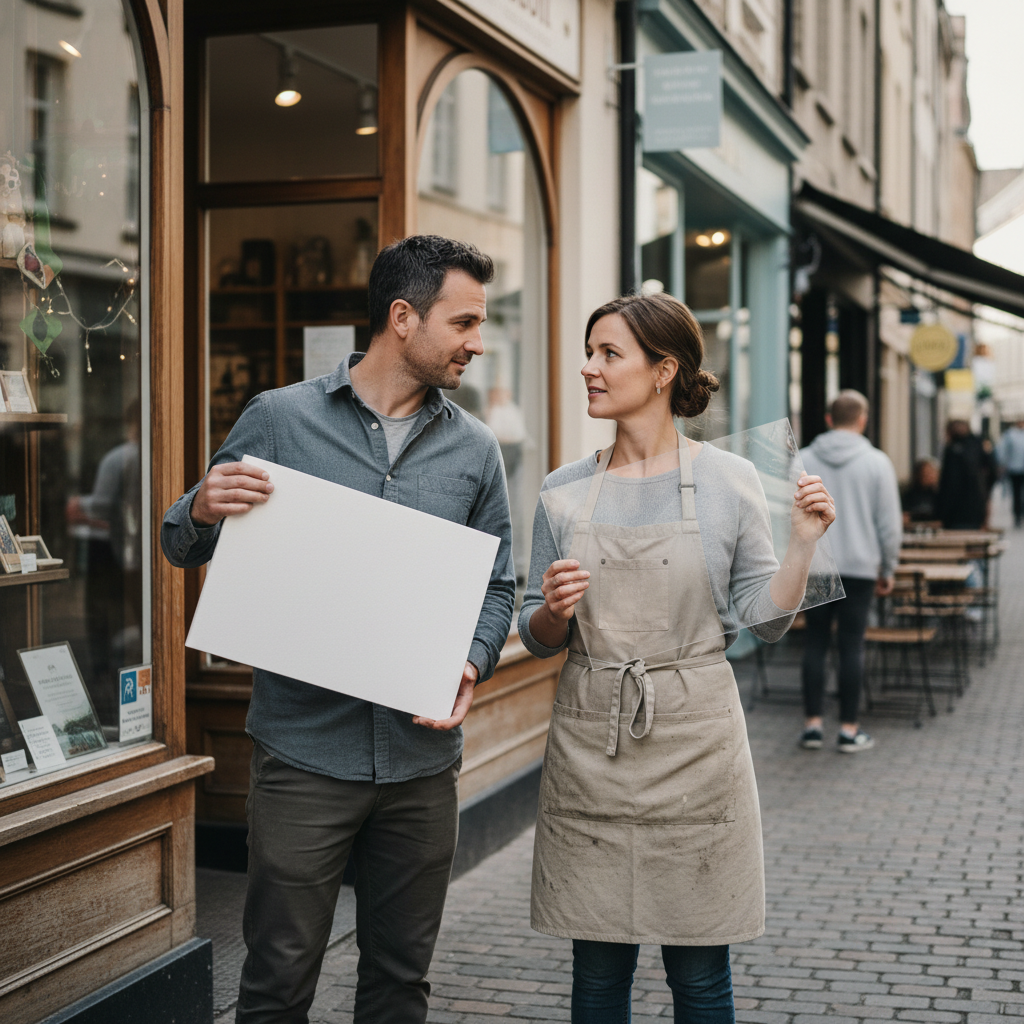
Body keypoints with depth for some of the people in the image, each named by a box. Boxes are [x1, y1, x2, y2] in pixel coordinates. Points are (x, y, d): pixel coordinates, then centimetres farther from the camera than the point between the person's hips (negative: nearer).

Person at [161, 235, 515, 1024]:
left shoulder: (474, 449, 7)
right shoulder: (280, 419, -1)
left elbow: (497, 585, 11)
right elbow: (185, 547, 4)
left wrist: (472, 666, -9)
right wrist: (204, 509, -20)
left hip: (423, 755, 3)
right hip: (304, 749, -3)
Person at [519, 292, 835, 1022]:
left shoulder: (729, 481, -1)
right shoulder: (566, 491, 5)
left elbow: (767, 621, 1)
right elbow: (537, 638, 10)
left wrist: (803, 544, -12)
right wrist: (552, 611, -11)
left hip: (694, 742, -2)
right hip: (590, 744, 2)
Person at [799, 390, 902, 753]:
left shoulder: (804, 460, 3)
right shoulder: (876, 462, -3)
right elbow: (890, 523, -1)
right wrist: (888, 570, 9)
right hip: (859, 568, -2)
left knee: (815, 644, 9)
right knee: (852, 646, 2)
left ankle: (812, 724, 9)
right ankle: (849, 729, 6)